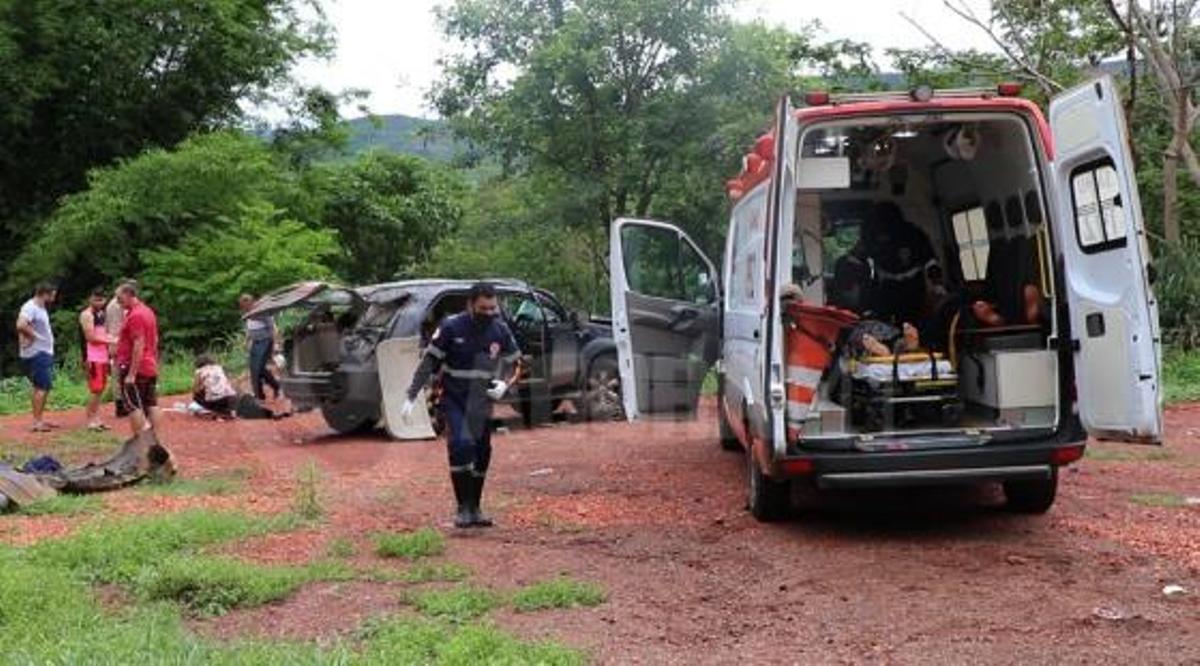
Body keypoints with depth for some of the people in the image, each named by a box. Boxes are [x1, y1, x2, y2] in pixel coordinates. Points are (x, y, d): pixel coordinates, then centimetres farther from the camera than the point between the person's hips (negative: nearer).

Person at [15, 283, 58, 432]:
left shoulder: (41, 308, 15)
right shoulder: (30, 308, -16)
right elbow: (21, 325, -32)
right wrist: (32, 337, -19)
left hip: (45, 353, 10)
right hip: (36, 354, -10)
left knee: (44, 387, 14)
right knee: (41, 387, -11)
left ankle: (40, 419, 20)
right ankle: (37, 422, -10)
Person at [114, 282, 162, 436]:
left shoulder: (135, 315, -16)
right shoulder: (148, 311, 15)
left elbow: (138, 345, -21)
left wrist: (131, 374, -23)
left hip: (135, 368, -9)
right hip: (150, 367, 9)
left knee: (133, 406, -4)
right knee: (152, 405, 9)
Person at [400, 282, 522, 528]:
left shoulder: (500, 330, -3)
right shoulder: (451, 327, -13)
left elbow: (514, 363, 11)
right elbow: (428, 362, -8)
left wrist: (505, 383, -10)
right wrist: (411, 397, -9)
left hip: (482, 404, 4)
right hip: (453, 400, -4)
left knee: (482, 455, 9)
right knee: (461, 445, -22)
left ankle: (475, 509, 26)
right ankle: (463, 508, -12)